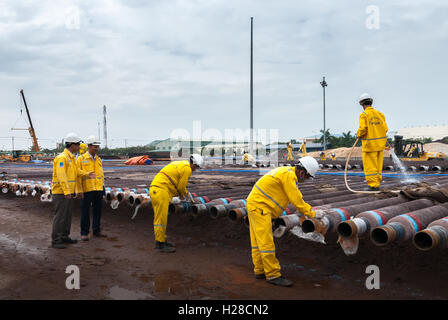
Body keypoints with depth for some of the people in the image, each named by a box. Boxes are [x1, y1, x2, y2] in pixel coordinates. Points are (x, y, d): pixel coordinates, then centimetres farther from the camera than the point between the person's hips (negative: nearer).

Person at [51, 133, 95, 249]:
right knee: (60, 216, -5)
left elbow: (76, 173, 19)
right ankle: (55, 240, 2)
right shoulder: (62, 158, -16)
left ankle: (65, 237, 24)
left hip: (69, 192, 9)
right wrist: (66, 191, -29)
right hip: (61, 192, -9)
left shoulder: (72, 158, 15)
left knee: (68, 216, 14)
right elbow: (61, 176, -24)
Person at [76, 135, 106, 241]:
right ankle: (84, 233, 11)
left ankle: (96, 230, 24)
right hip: (87, 189, -5)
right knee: (85, 211, 2)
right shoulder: (81, 159, -3)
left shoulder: (99, 160, 13)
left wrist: (102, 186, 14)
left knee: (97, 210, 12)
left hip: (98, 189, 5)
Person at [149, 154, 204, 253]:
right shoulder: (187, 169, -8)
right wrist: (182, 195, 17)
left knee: (159, 218, 15)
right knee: (161, 219, -5)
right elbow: (181, 187, -3)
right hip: (161, 191, -10)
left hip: (154, 189, 10)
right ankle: (161, 244, 1)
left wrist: (186, 193, 33)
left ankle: (160, 241, 23)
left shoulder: (180, 164, 22)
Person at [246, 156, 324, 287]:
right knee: (266, 242, -6)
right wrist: (312, 214, -5)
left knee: (257, 241, 15)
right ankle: (273, 275, -1)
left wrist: (309, 210, 21)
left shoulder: (286, 172, 15)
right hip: (259, 206, -11)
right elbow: (296, 200, -15)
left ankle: (260, 271, 23)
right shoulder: (289, 175, -16)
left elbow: (296, 197, 22)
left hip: (254, 205, 11)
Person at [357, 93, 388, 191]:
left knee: (370, 166, 0)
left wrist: (359, 135, 0)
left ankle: (373, 185, 1)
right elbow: (385, 128, 3)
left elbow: (363, 129, -20)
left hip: (369, 144, -6)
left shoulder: (364, 115, -11)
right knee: (378, 165, 15)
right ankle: (377, 184, 22)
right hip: (380, 144, 6)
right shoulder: (380, 114, 6)